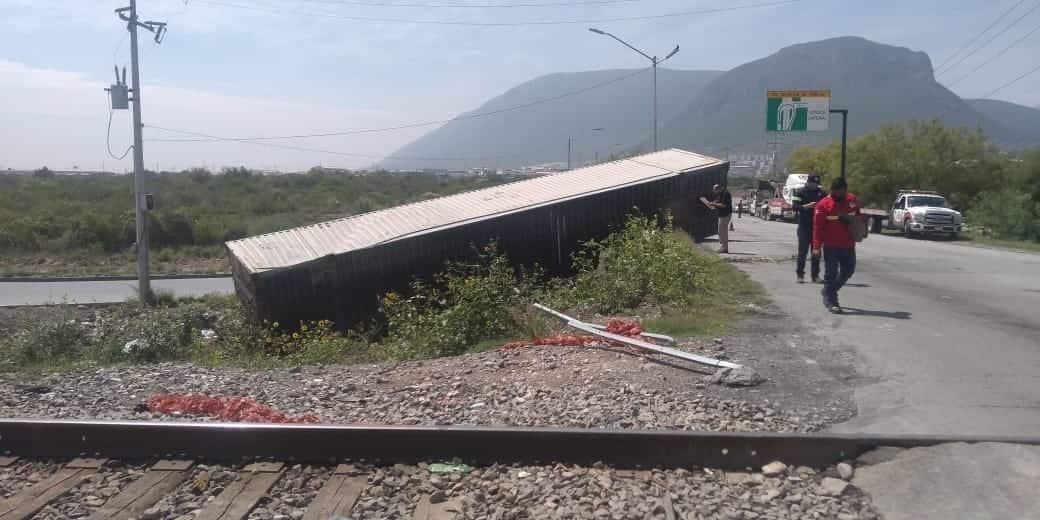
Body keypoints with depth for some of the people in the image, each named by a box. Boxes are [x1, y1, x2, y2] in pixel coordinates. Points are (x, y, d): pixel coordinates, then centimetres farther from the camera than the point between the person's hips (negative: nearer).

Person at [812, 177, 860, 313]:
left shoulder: (852, 200, 3)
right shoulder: (823, 204, -12)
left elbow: (857, 217, 21)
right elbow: (818, 226, -13)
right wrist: (816, 246, -17)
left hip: (848, 245, 6)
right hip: (831, 246, -6)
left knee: (848, 270, 15)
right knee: (831, 273, -1)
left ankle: (828, 291, 33)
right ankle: (830, 301, 7)